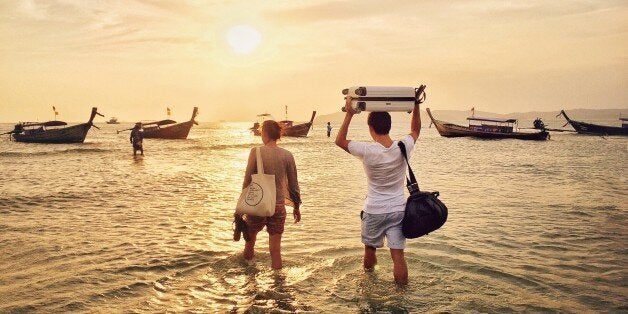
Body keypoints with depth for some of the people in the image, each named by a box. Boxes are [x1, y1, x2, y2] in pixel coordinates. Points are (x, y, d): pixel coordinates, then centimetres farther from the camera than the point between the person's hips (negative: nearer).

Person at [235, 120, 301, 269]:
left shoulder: (256, 152, -10)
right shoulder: (287, 155, -2)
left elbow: (247, 181, -8)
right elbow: (293, 184, 3)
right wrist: (296, 207, 15)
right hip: (278, 206, 2)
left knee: (250, 239, 21)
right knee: (275, 249, 6)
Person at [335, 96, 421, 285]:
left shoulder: (368, 152, -19)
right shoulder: (403, 149, -10)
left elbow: (340, 141, -5)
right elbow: (415, 130, 12)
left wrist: (349, 115, -8)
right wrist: (416, 106, 14)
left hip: (373, 211, -1)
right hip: (398, 211, 2)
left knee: (370, 250, 20)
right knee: (398, 255, 1)